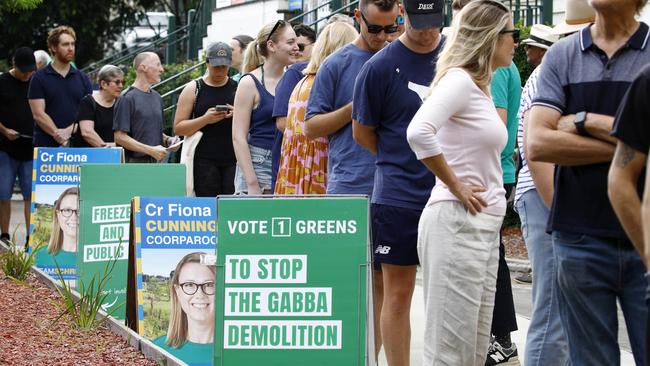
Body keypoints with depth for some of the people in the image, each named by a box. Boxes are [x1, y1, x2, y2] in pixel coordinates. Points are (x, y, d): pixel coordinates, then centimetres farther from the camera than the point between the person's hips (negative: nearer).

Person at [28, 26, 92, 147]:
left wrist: (70, 130, -11)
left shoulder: (83, 78, 11)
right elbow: (38, 114, -5)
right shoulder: (39, 78, 2)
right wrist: (57, 134, -13)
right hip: (46, 145, -3)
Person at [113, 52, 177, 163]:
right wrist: (151, 150, -18)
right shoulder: (127, 99, -9)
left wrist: (167, 139, 4)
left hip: (156, 161, 7)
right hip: (135, 162, -7)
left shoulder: (157, 97, 15)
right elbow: (120, 137, -15)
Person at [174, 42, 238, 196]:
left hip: (233, 159, 2)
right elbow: (178, 128, 2)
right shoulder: (193, 89, 6)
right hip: (204, 159, -1)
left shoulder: (238, 88, 11)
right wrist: (205, 119, -13)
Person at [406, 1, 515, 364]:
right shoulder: (459, 79, -12)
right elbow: (419, 132, -28)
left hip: (484, 225, 10)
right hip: (458, 223, -10)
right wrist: (456, 187, -19)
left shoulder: (482, 89, 17)